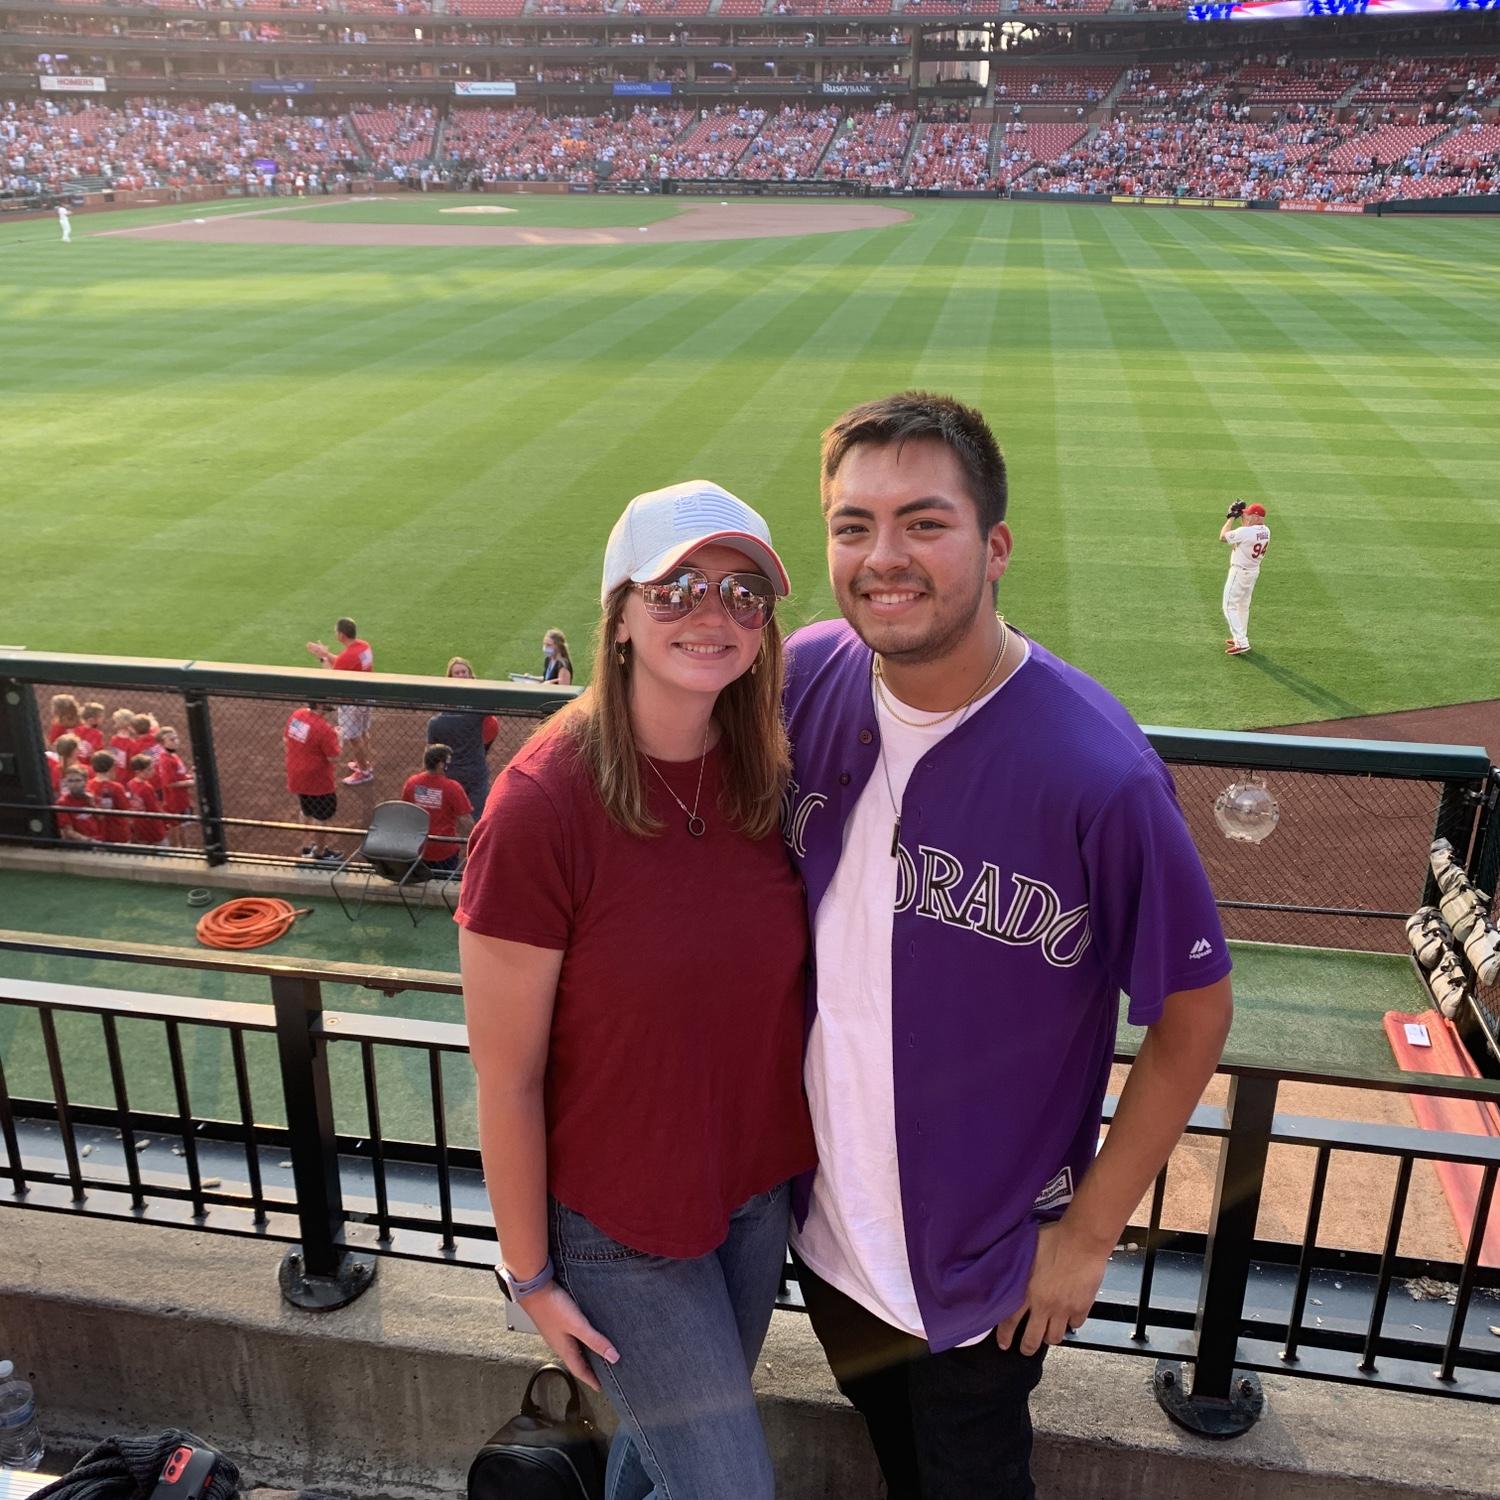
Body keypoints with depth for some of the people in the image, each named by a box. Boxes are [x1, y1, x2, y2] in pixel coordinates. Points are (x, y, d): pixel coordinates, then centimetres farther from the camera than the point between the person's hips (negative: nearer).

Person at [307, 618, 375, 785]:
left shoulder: (346, 656, -31)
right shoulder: (365, 646, -5)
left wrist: (323, 658, -6)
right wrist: (326, 654, 4)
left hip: (351, 703, -9)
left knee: (351, 739, 9)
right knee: (362, 733, 26)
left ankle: (364, 772, 21)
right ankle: (366, 763, 43)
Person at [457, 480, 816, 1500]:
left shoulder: (764, 778, -8)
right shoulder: (544, 805, -25)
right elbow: (507, 1077, -17)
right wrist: (530, 1274, -9)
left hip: (758, 1190, 5)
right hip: (619, 1223, -5)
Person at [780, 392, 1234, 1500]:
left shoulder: (1098, 773, -29)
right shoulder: (802, 681, -14)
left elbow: (1195, 1014, -16)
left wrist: (1089, 1231, -10)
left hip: (983, 1261, -4)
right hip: (823, 1212, 4)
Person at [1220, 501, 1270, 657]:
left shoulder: (1245, 532, -28)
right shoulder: (1266, 531, -3)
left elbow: (1223, 536, -15)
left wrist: (1231, 517, -7)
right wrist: (1240, 515, 7)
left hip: (1240, 572, -9)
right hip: (1254, 572, 9)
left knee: (1230, 606, -4)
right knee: (1243, 605, 22)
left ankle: (1241, 642, -11)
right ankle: (1241, 637, 35)